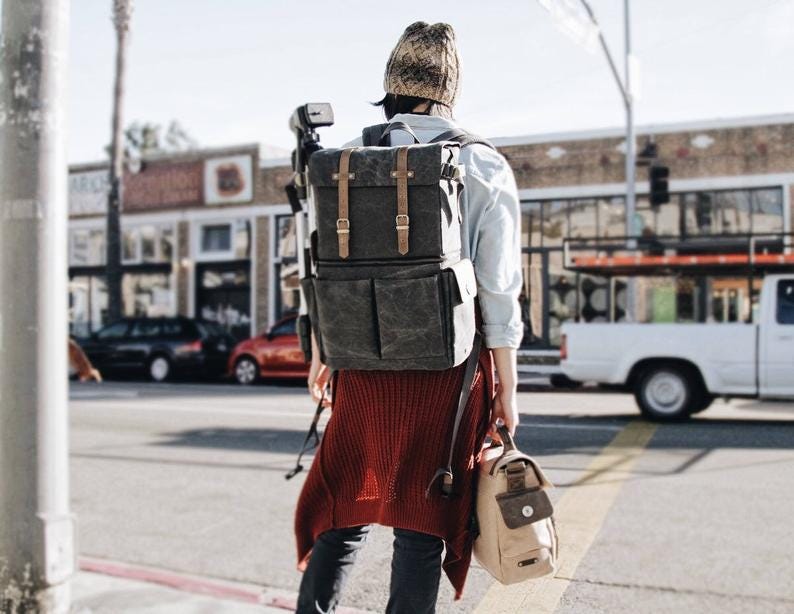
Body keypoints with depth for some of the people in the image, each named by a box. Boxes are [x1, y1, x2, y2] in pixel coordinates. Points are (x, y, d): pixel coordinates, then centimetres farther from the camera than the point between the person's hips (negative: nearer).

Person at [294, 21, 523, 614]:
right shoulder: (484, 168, -5)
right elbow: (499, 294, -6)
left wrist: (320, 357, 17)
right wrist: (507, 391, 2)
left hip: (363, 371, 2)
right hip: (446, 374, -2)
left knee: (344, 514, 19)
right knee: (422, 525, 11)